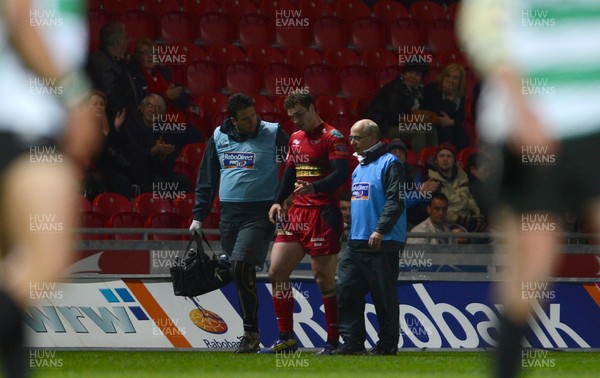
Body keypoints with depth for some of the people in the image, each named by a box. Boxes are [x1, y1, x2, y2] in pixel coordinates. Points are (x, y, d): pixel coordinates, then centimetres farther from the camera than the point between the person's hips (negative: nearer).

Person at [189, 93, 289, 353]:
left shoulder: (273, 135, -2)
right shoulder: (219, 137, 11)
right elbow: (207, 179, 17)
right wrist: (198, 216, 14)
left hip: (260, 214, -5)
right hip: (229, 214, 5)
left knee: (241, 266, -20)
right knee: (238, 273, 5)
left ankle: (251, 332, -13)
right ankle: (250, 332, 13)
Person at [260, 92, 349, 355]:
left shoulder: (332, 137, -8)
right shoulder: (295, 139, 17)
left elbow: (340, 175, -18)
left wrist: (313, 188, -33)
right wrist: (278, 202, 11)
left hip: (323, 214, -8)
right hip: (297, 213, 8)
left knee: (324, 279, -5)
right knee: (276, 272, 1)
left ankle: (333, 341, 4)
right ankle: (286, 339, 7)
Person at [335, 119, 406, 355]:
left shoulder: (389, 164, -7)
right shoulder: (359, 167, 21)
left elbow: (396, 201, -15)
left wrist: (380, 230, -23)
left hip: (382, 244, -8)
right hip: (356, 242, 9)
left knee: (384, 296, -3)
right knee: (346, 291, 1)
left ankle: (388, 343, 4)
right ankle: (353, 342, 5)